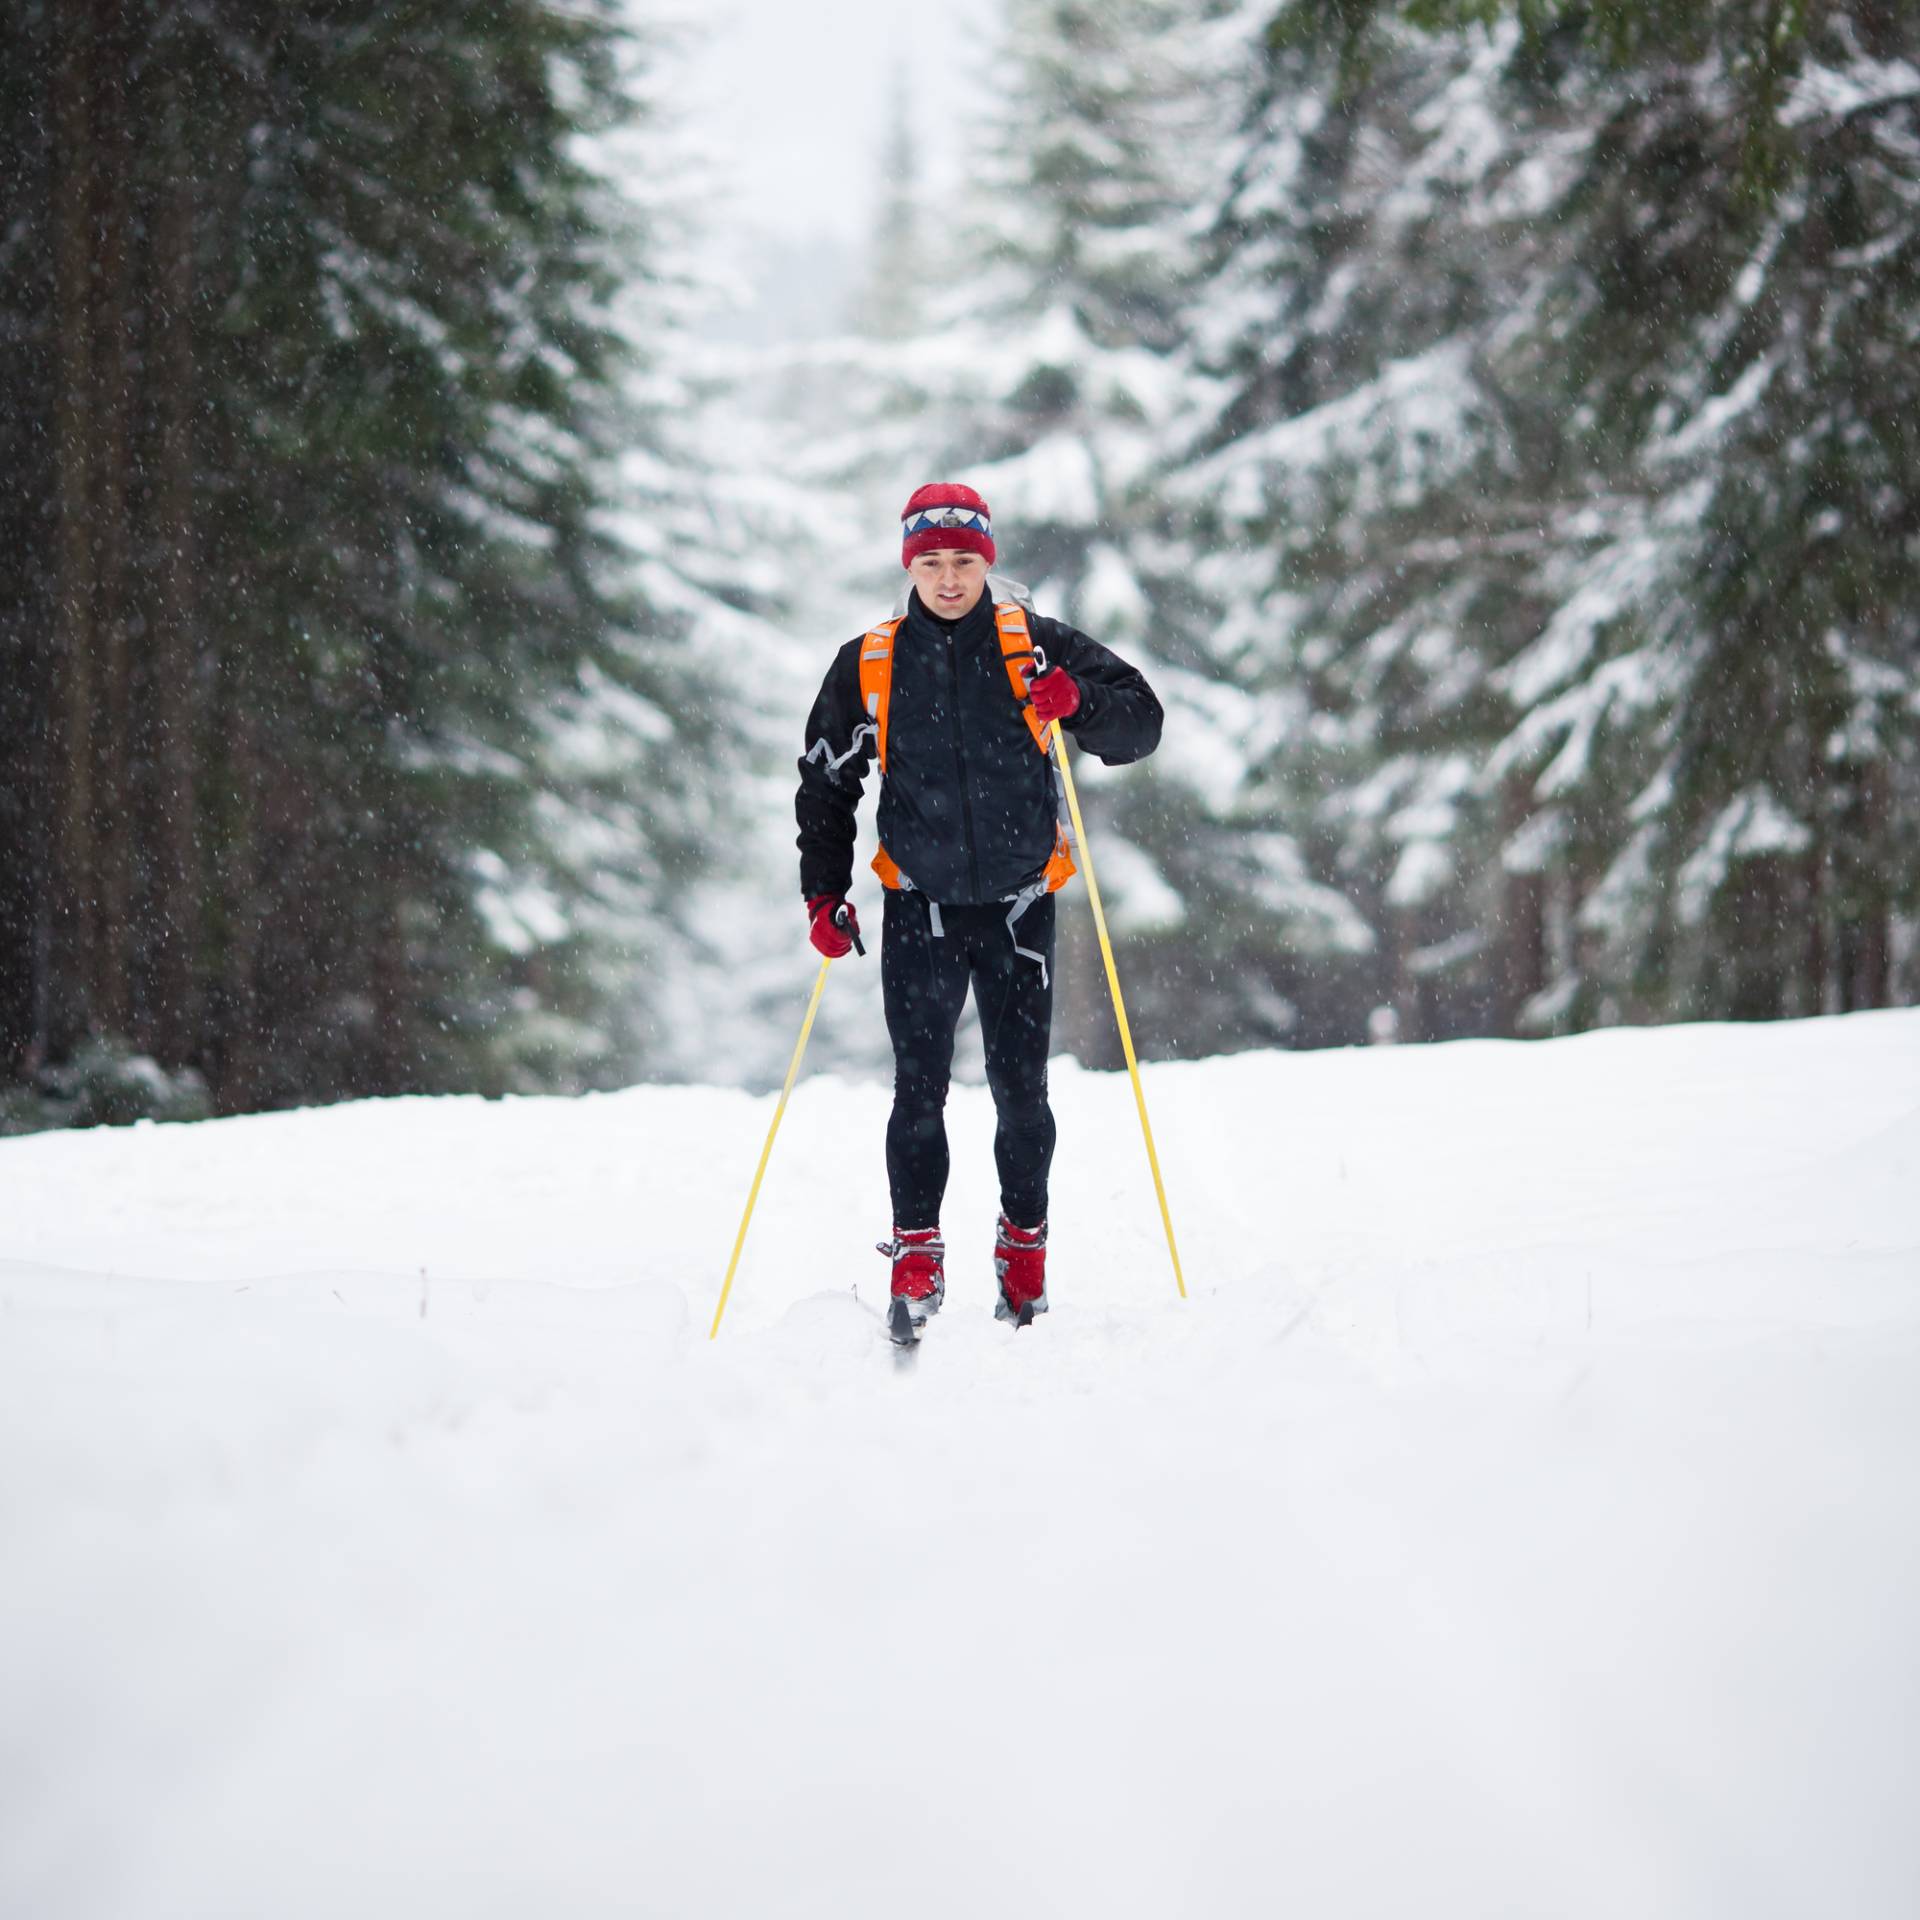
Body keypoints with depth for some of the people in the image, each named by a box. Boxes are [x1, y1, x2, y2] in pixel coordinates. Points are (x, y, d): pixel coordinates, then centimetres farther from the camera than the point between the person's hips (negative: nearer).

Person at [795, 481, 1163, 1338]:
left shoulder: (1036, 646, 0)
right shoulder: (868, 665, 5)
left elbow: (1140, 722, -2)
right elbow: (825, 783, 12)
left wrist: (1077, 703, -22)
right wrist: (823, 892, 3)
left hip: (1019, 905, 0)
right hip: (919, 906, 0)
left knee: (1020, 1089, 1)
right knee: (918, 1090, -6)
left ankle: (1024, 1247, 17)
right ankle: (915, 1258, 2)